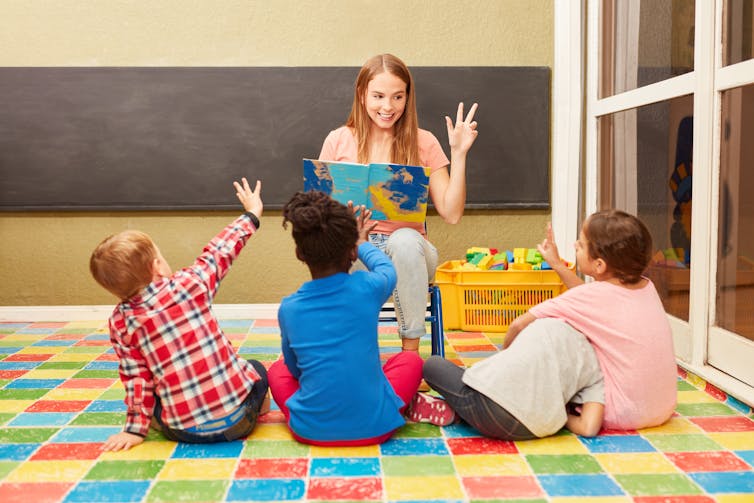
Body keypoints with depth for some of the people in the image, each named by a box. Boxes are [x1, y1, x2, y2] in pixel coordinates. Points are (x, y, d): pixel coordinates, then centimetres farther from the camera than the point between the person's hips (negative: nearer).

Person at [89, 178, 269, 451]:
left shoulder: (120, 322, -5)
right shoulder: (190, 284, -10)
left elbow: (136, 378, -4)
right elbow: (220, 251, 4)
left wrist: (135, 428, 6)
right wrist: (252, 214, 19)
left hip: (184, 430, 2)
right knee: (256, 369, 30)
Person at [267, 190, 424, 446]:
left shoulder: (288, 309, -6)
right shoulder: (367, 288, -10)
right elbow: (386, 267, 16)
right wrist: (361, 243, 35)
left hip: (310, 430, 1)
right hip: (374, 426, -1)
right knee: (411, 359, 24)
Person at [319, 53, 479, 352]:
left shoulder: (423, 143, 6)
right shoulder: (339, 141, 7)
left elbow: (451, 214, 0)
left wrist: (459, 153, -6)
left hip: (407, 248, 0)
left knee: (404, 240, -36)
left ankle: (411, 351, -22)